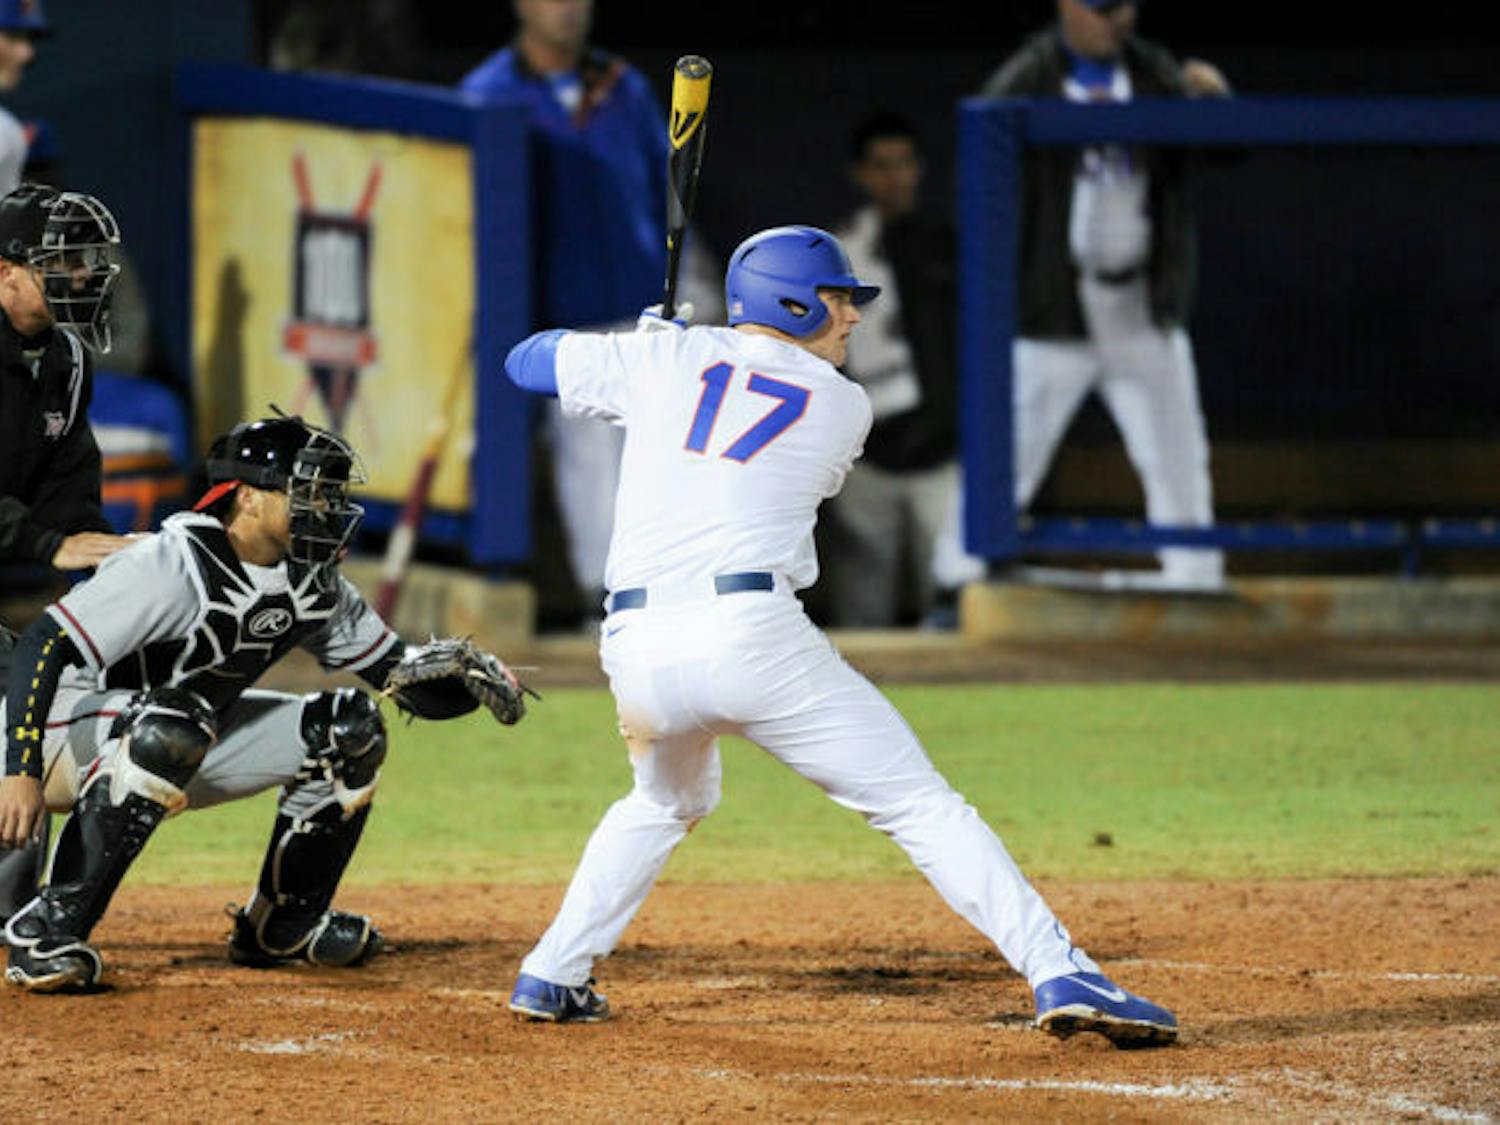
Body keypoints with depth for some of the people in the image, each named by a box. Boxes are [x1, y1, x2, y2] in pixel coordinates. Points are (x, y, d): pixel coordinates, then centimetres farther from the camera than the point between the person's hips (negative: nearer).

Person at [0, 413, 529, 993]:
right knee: (175, 725, -40)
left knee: (348, 728, 2)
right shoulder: (175, 565, -26)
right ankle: (49, 925, -37)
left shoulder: (313, 585, -1)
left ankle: (283, 923, 13)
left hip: (182, 756, 8)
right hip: (71, 738, -8)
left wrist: (466, 673, -17)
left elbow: (400, 673, 5)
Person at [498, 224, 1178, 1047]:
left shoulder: (670, 358, 16)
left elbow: (527, 361, 26)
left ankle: (550, 978, 29)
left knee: (667, 802, 34)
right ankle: (1060, 974, -13)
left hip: (637, 648, 4)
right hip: (753, 633, -4)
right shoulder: (842, 408, 13)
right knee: (919, 803, -2)